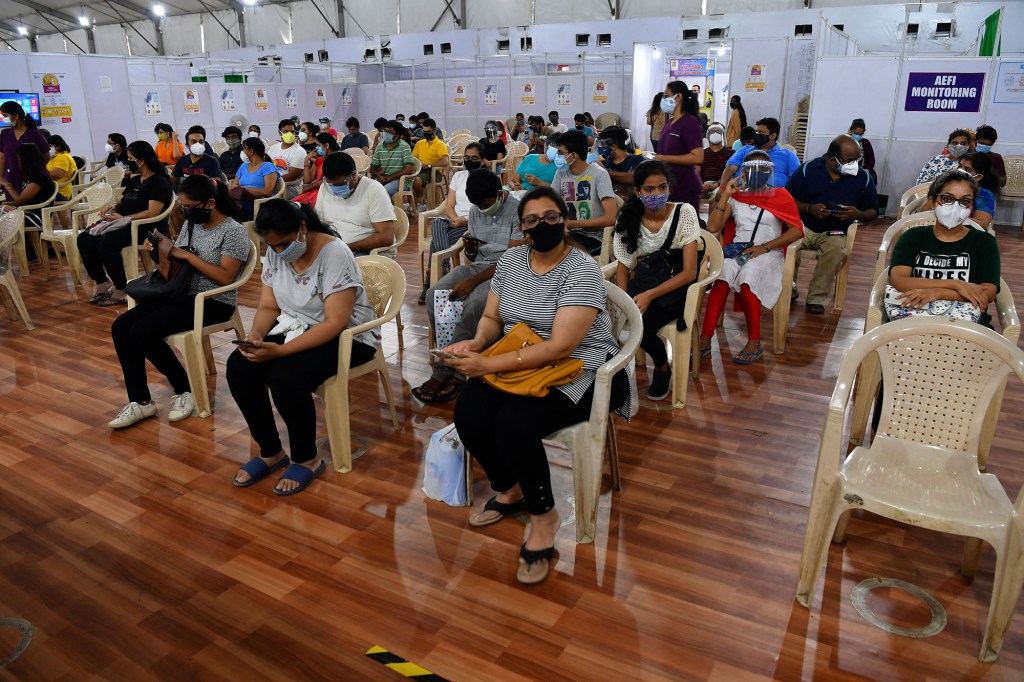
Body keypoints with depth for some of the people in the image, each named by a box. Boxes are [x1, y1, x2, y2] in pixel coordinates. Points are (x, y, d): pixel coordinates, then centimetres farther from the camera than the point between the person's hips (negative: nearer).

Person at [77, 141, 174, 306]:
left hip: (147, 229, -9)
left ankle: (121, 292, -21)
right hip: (124, 224, 9)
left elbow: (152, 213, -17)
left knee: (107, 243, -33)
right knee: (84, 239, -10)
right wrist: (112, 208, 4)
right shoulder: (134, 180, 21)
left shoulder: (159, 181, -7)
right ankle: (102, 282, -4)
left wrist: (124, 218, -17)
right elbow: (123, 203, 27)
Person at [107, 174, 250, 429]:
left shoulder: (234, 231, -12)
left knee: (142, 332, -23)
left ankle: (186, 390, -4)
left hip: (214, 303, -8)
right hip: (181, 294, 8)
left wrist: (188, 256, -19)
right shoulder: (191, 224, 11)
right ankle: (140, 401, -6)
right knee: (121, 327, -9)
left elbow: (225, 277, -20)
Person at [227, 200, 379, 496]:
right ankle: (271, 453, 4)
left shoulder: (334, 253, -22)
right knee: (238, 367, -15)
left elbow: (336, 323, -27)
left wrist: (282, 350, -32)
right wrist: (256, 333, -18)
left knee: (285, 378, -31)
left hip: (346, 336, -7)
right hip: (297, 328, 7)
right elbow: (268, 307, 6)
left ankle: (307, 460, -5)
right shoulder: (275, 254, -1)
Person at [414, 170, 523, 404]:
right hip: (478, 265, 6)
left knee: (474, 303, -36)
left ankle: (443, 373, -23)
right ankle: (455, 371, -19)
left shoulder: (518, 211, -10)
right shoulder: (475, 211, 11)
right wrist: (469, 246, -7)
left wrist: (473, 281, -21)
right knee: (434, 295, -21)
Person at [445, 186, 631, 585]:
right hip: (519, 363, 6)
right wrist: (477, 343, -15)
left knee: (514, 424, -31)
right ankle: (508, 489, 10)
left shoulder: (582, 269, -17)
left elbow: (560, 347, -25)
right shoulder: (511, 260, 5)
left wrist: (489, 364, -29)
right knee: (468, 415, -19)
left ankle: (543, 515, -4)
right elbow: (491, 317, 10)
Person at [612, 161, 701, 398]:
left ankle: (663, 367, 3)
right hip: (641, 289, 3)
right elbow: (624, 265, 5)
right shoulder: (628, 218, 1)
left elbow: (689, 272, -12)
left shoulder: (684, 212, -9)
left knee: (640, 325, -30)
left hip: (674, 290, -3)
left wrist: (649, 295, -24)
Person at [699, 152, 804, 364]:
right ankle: (705, 339, -36)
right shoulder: (735, 196, 13)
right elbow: (712, 227, 3)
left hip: (769, 254, -2)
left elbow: (797, 230, -2)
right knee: (723, 276, -33)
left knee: (747, 277, -35)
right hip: (737, 251, 2)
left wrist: (764, 247, -11)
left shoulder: (780, 196, 8)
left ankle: (754, 342, -26)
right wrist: (724, 195, -2)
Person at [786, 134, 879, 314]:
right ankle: (789, 289, -6)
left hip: (835, 232, 1)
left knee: (837, 250, -35)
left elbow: (873, 211, 10)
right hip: (804, 225, 0)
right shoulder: (808, 169, -4)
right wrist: (809, 208, -19)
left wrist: (858, 215, -13)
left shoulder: (863, 178, 0)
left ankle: (816, 298, -17)